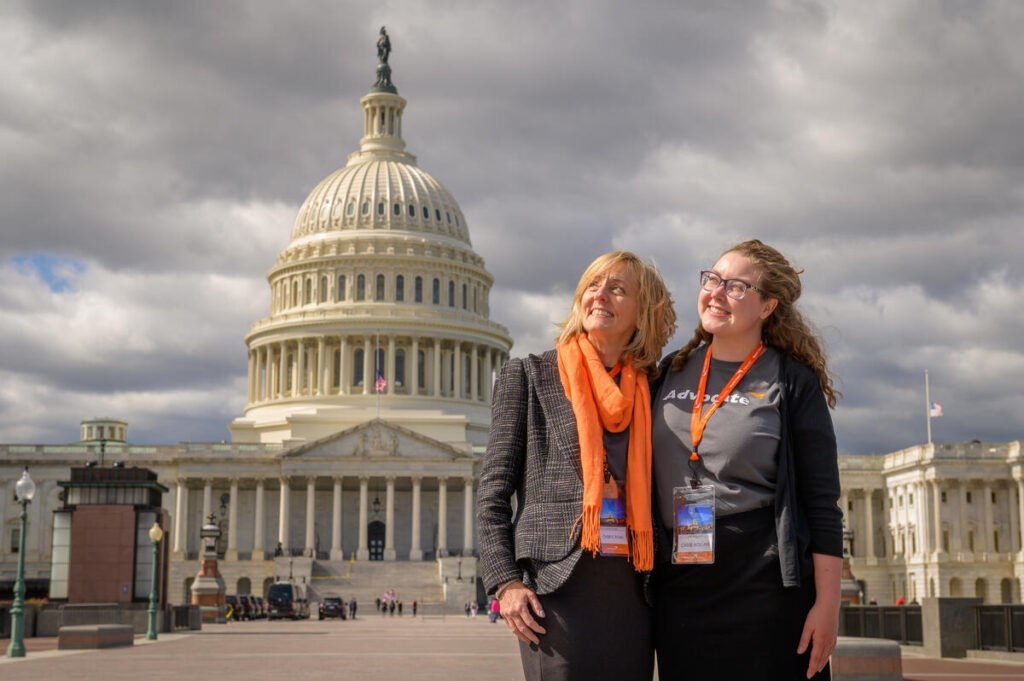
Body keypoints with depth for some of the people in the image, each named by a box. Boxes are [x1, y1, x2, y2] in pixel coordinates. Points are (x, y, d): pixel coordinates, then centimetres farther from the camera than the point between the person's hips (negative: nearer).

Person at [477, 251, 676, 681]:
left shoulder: (649, 393, 14)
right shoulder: (529, 375, 6)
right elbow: (493, 491, 2)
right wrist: (505, 583, -7)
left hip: (631, 592, 3)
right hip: (558, 587, -3)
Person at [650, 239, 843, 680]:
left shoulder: (792, 382, -1)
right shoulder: (671, 374, 11)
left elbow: (822, 504, -4)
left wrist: (827, 604, -9)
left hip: (766, 590, -4)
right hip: (678, 591, 4)